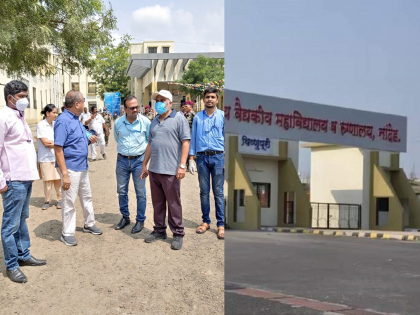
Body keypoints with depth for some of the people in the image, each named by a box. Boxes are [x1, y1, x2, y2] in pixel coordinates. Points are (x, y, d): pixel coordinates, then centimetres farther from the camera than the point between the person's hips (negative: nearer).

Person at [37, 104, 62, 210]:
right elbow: (45, 142, -12)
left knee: (58, 179, 3)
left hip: (57, 156, 3)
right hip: (46, 157, -3)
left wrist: (52, 144, -10)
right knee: (48, 180, 2)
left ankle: (60, 199, 15)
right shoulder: (41, 125, -8)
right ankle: (47, 200, 14)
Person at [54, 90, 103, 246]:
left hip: (83, 167, 9)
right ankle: (67, 233, 13)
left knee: (87, 197, 20)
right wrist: (64, 174, -26)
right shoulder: (63, 121, -19)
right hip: (71, 168, -9)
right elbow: (58, 149, -23)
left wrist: (89, 140, 1)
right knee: (69, 202, 2)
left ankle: (89, 224, 37)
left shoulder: (76, 119, 9)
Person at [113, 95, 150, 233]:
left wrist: (143, 148, 1)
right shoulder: (118, 123, 0)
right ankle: (125, 217, 26)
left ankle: (140, 220, 14)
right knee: (121, 191, 10)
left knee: (140, 192, 2)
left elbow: (150, 139, 5)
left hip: (139, 160, -2)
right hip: (122, 160, 3)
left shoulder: (145, 121, -7)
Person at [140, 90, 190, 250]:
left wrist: (182, 165, -17)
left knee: (173, 203, 0)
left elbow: (186, 142, -10)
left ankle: (178, 234, 10)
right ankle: (159, 230, 25)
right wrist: (145, 164, 18)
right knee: (157, 202, 13)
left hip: (170, 170, -6)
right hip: (154, 169, 7)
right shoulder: (155, 121, 16)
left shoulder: (179, 118, -4)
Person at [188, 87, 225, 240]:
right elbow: (193, 139, 9)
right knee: (204, 191, 8)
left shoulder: (222, 116, 3)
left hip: (218, 157, -2)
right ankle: (206, 221, 18)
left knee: (218, 192, 0)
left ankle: (221, 224, 5)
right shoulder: (198, 117, 8)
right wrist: (191, 159, 3)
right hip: (202, 157, 2)